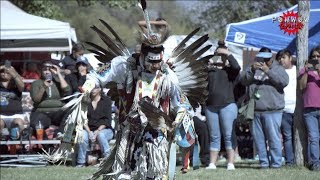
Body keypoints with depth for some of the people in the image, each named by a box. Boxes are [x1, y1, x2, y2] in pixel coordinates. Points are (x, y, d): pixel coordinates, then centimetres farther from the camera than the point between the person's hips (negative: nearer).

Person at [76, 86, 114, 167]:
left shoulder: (106, 100, 1)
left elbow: (107, 120, -5)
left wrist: (98, 131, -19)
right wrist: (89, 132, -16)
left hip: (105, 129, -2)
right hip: (89, 129, 2)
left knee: (101, 135, -37)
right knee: (82, 135, -32)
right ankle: (80, 162, -25)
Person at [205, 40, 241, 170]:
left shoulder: (230, 71, 2)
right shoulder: (211, 71, 15)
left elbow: (237, 67, -18)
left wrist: (228, 53, -11)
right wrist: (207, 66, 2)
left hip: (227, 105, -4)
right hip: (211, 106, 4)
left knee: (228, 135, -5)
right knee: (214, 137, 6)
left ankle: (231, 163, -5)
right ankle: (212, 163, 6)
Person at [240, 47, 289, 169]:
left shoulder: (277, 68, 7)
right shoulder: (254, 68, 15)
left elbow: (284, 81, -12)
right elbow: (243, 80, 1)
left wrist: (268, 71, -19)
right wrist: (251, 69, -15)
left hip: (272, 111, -4)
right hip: (255, 111, 4)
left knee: (273, 137, -8)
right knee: (258, 138, 6)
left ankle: (276, 162, -2)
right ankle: (263, 162, 14)